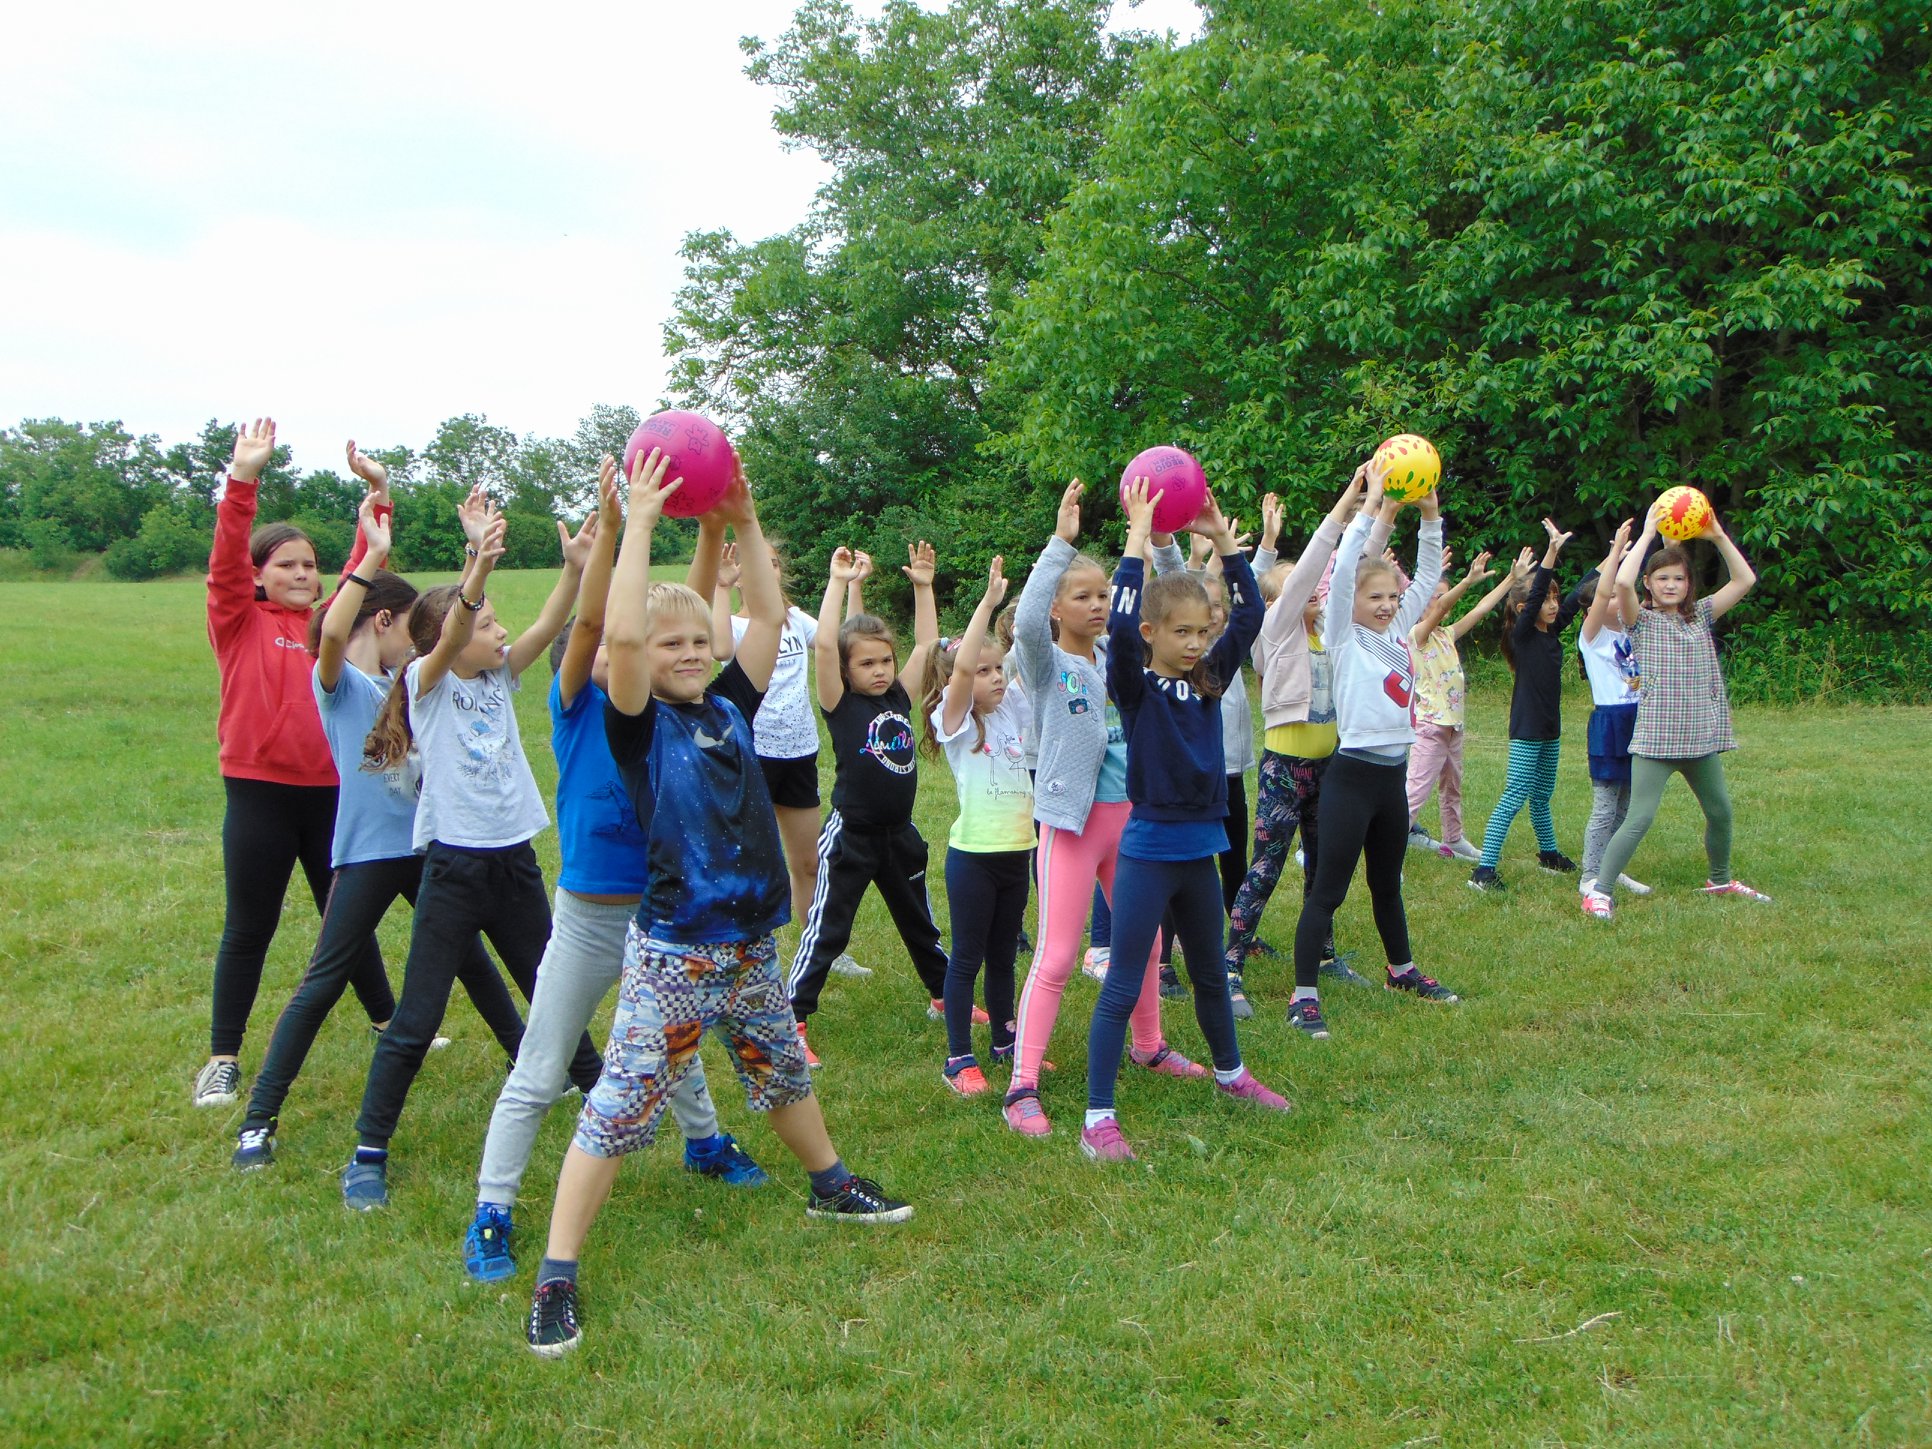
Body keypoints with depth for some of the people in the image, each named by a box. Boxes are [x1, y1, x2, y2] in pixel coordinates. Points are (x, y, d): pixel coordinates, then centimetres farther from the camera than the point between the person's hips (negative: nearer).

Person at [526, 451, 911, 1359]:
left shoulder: (729, 707, 6)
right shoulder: (640, 723, -10)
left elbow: (769, 616, 8)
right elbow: (620, 633, -26)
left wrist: (743, 522, 3)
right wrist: (641, 520, -21)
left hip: (751, 944, 6)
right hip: (673, 954, -6)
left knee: (785, 1075, 26)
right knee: (617, 1111, -5)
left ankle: (831, 1188, 49)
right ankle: (556, 1280, 3)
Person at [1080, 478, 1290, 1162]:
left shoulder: (1208, 678, 5)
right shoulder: (1134, 686, -11)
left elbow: (1250, 613, 5)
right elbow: (1120, 625, -29)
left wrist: (1222, 538, -1)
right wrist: (1138, 536, -24)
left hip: (1201, 848, 6)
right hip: (1148, 851, -6)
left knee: (1211, 973, 24)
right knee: (1123, 987, -2)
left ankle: (1230, 1073, 45)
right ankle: (1098, 1118, 4)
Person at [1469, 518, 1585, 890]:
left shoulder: (1553, 630, 8)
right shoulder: (1522, 633, -11)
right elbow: (1535, 593, -24)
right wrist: (1553, 550, -31)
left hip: (1549, 727, 8)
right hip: (1526, 729, -8)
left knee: (1542, 796, 21)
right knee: (1515, 797, -12)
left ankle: (1549, 854, 38)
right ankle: (1484, 869, -14)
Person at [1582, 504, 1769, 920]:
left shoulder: (1700, 617, 12)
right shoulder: (1642, 621, -2)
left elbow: (1745, 580, 8)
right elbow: (1622, 581, -21)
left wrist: (1718, 536, 0)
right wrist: (1647, 535, -14)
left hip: (1702, 738, 5)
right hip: (1655, 740, -5)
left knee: (1721, 812, 18)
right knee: (1639, 819, -13)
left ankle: (1721, 880, 40)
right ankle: (1600, 892, -9)